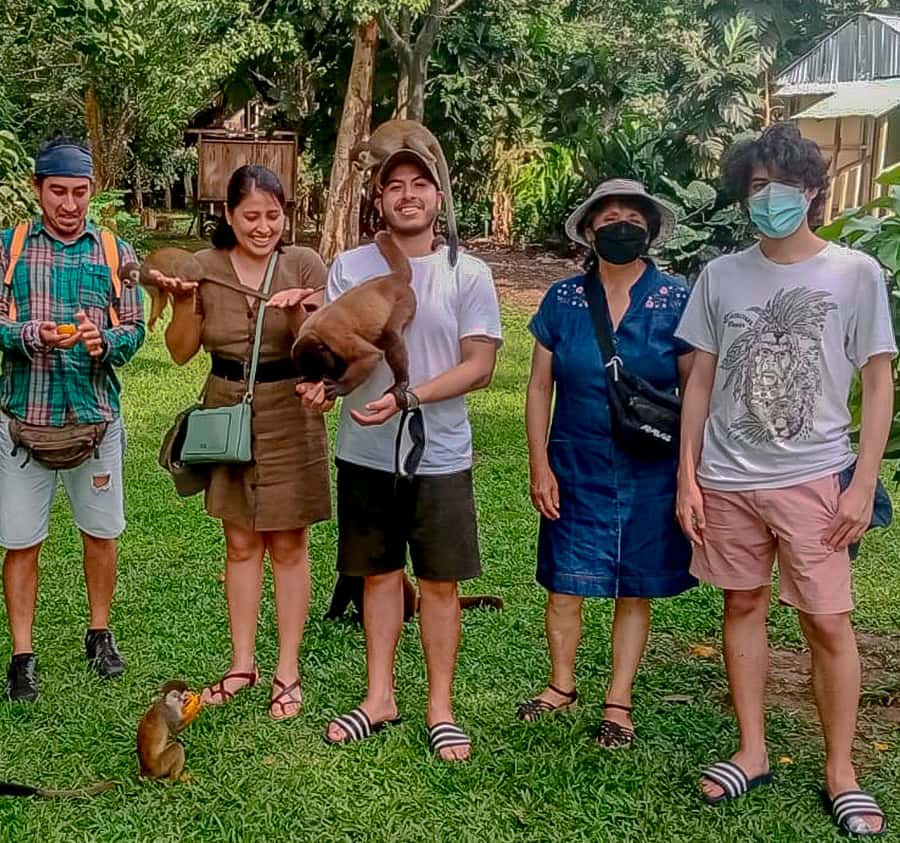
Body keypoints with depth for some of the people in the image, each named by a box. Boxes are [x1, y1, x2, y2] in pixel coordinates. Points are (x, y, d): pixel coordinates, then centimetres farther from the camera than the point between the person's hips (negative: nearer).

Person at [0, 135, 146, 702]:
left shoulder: (116, 252, 4)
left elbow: (135, 330, 2)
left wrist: (104, 341, -21)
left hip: (96, 416, 1)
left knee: (101, 532, 12)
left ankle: (100, 634, 31)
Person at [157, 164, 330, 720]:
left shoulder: (304, 264, -6)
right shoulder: (205, 268, -1)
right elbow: (182, 352, 2)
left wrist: (297, 313, -28)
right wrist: (183, 301, -15)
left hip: (289, 418, -2)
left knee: (288, 547, 6)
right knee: (241, 545, 12)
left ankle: (288, 671, 16)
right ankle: (243, 664, 24)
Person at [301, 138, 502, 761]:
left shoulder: (468, 275, -5)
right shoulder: (350, 268, 2)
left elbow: (480, 366, -9)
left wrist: (407, 397, -22)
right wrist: (321, 378, -22)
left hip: (439, 455, -2)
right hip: (365, 453, 2)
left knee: (440, 582, 7)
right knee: (379, 573, 14)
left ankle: (440, 708, 21)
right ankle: (380, 697, 28)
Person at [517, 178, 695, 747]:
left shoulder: (677, 301, -5)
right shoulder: (563, 299, 0)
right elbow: (540, 387, 4)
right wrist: (540, 465, -2)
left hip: (650, 475, -1)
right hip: (577, 469, 1)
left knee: (635, 589, 8)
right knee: (565, 582, 6)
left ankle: (619, 703, 23)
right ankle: (562, 687, 27)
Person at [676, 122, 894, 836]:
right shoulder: (721, 276, 5)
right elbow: (700, 382, 8)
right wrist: (687, 477, 4)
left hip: (814, 478, -2)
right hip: (727, 479, 3)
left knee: (828, 621, 0)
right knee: (744, 606, 10)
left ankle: (841, 772, 14)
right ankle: (753, 753, 24)